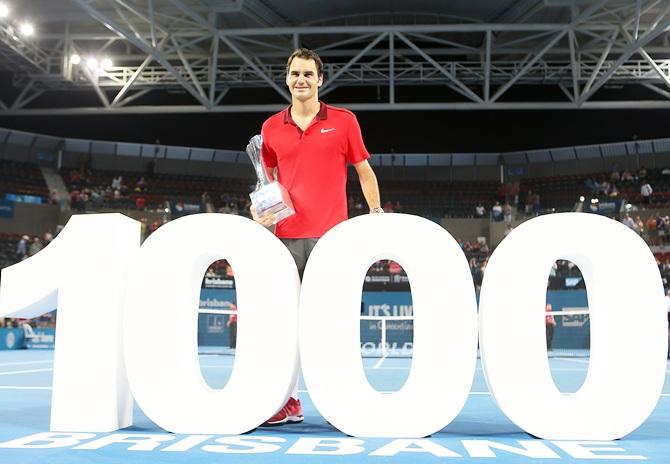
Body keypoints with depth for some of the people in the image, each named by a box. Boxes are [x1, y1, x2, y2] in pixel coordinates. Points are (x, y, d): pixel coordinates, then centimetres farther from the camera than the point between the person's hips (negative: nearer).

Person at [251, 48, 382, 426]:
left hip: (332, 235, -3)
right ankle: (289, 401, 12)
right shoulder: (271, 127, 12)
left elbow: (365, 171, 9)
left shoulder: (344, 121, 5)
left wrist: (376, 212, -2)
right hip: (287, 236, 3)